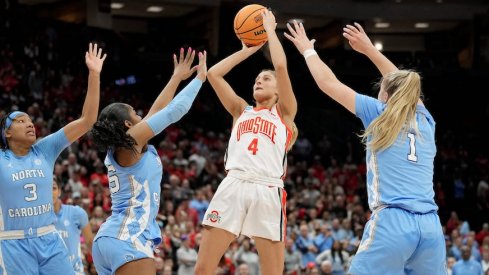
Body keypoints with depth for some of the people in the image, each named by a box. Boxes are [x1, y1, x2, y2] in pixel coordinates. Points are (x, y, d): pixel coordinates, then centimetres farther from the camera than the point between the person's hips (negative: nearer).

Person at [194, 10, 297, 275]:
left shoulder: (285, 112, 15)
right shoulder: (241, 111, 25)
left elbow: (281, 65, 2)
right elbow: (213, 73, 17)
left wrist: (269, 29, 14)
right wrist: (249, 49, 24)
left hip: (267, 192, -3)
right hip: (232, 187, 3)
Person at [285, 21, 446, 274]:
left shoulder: (380, 114, 7)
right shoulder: (424, 120, 18)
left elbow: (327, 83, 13)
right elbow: (404, 85, 38)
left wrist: (308, 50, 29)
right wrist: (369, 49, 45)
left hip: (392, 223, -5)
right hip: (431, 227, 5)